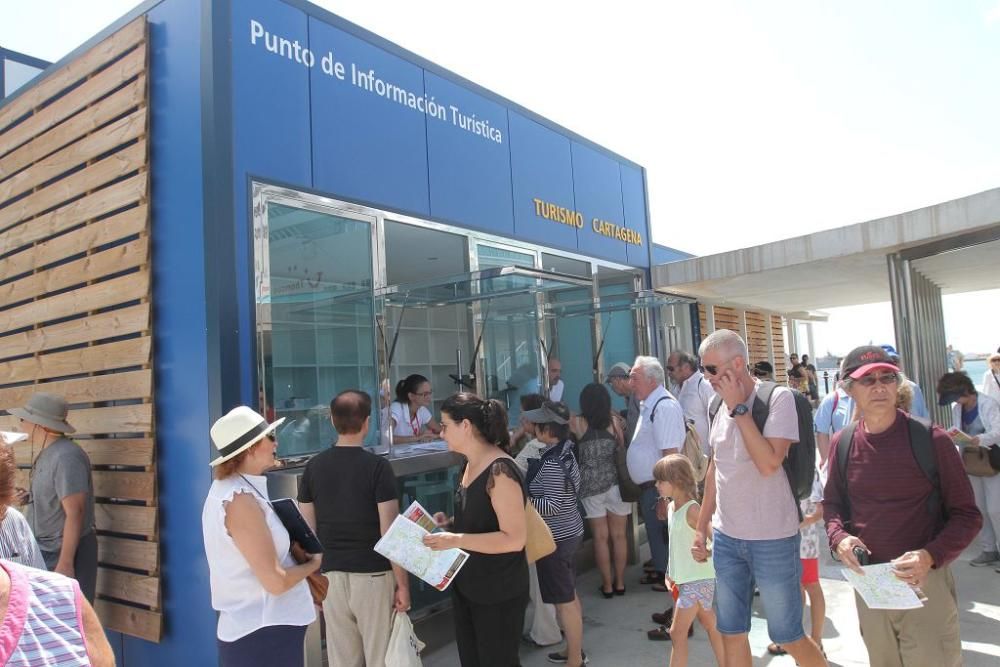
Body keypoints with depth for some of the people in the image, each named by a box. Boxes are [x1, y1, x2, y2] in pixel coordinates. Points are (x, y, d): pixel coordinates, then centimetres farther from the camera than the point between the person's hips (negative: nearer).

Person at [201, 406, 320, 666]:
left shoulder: (226, 489, 7)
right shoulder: (241, 500, -23)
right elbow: (275, 582, -23)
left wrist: (291, 548, 3)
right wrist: (314, 562, -7)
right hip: (264, 633, -9)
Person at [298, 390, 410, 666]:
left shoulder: (313, 467, 1)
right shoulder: (377, 466, -12)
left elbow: (308, 530, 6)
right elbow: (390, 533, -13)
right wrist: (403, 582, -6)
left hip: (331, 576, 4)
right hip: (373, 575, -4)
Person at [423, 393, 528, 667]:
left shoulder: (500, 471, -23)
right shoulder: (471, 464, 5)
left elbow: (514, 538, -25)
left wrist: (456, 540, -29)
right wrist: (449, 523, 1)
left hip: (499, 592, -9)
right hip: (466, 586, 9)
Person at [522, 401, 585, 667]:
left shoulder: (551, 463, -25)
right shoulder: (565, 452, 4)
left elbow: (552, 506, -26)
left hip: (556, 539, -10)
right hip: (569, 533, 10)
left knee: (565, 602, 2)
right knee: (570, 596, 20)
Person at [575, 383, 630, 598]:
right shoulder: (614, 421, -4)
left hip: (590, 485, -1)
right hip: (615, 483, 1)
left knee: (601, 537, 9)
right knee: (618, 535, 13)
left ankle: (607, 585, 17)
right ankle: (619, 583, 22)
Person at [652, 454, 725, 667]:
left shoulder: (692, 509, -21)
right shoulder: (671, 507, 6)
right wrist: (670, 573, 11)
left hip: (698, 579, -9)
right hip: (685, 578, 9)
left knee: (677, 632, -3)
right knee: (711, 626, 19)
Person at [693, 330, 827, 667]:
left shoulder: (778, 397, -13)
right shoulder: (721, 406, 6)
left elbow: (768, 463, -25)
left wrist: (739, 408, -20)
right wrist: (701, 526, 16)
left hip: (772, 538, -6)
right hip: (725, 537, 6)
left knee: (788, 636, 7)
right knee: (731, 634, 14)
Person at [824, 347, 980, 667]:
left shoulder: (931, 440, -10)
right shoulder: (843, 444, 0)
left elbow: (966, 514, -5)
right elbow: (832, 503, 12)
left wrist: (930, 557, -21)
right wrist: (839, 538, -8)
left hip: (925, 581, -3)